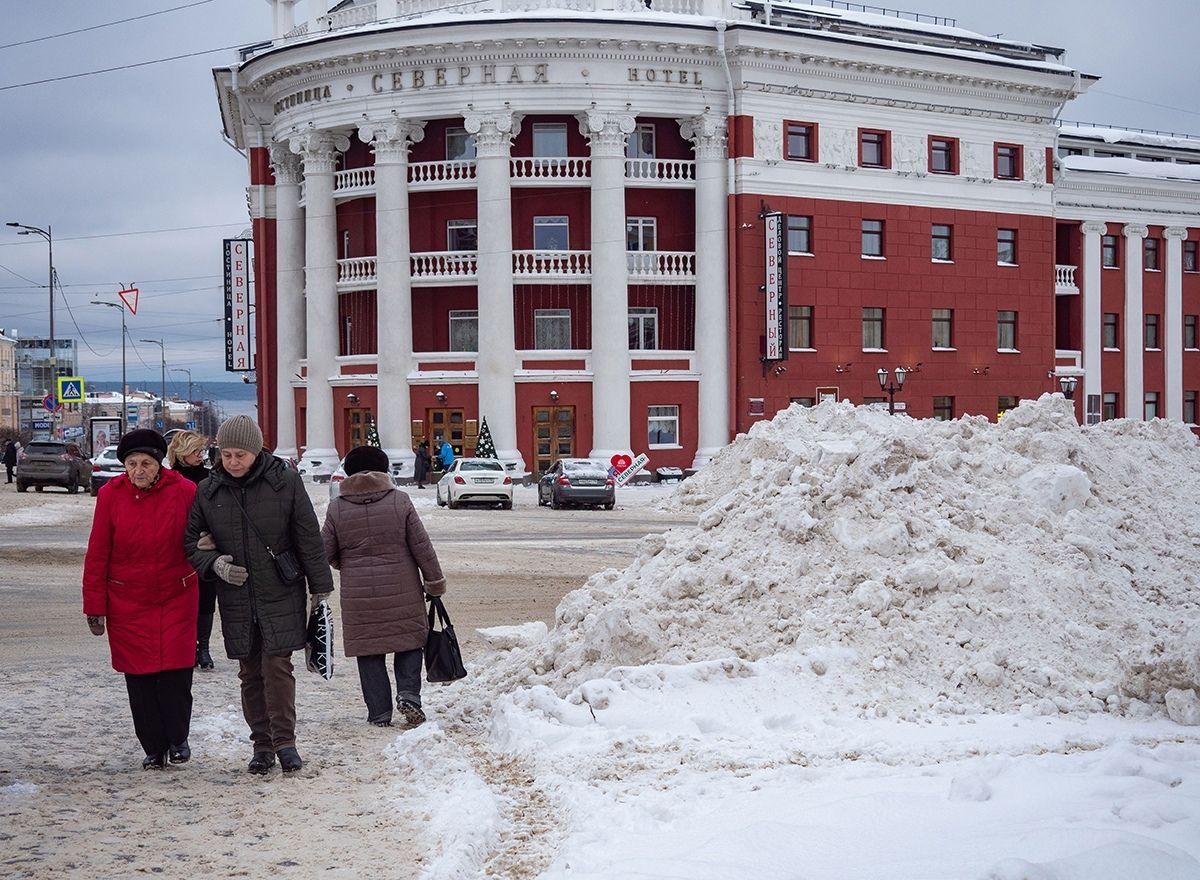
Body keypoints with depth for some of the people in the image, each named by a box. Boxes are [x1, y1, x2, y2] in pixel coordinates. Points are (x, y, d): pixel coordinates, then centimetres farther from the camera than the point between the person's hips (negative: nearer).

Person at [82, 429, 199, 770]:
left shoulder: (184, 492, -6)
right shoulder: (111, 495, -5)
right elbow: (97, 555, 0)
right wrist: (95, 605, -1)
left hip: (176, 598, -1)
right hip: (127, 602, 1)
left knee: (175, 672, -5)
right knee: (139, 677, 4)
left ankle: (178, 739, 18)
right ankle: (153, 748, 17)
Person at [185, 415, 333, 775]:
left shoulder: (284, 481, -5)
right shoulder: (207, 491, 2)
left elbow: (308, 537, -1)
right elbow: (190, 541, 9)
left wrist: (320, 586, -1)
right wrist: (214, 563, -11)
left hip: (281, 594, -3)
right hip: (236, 597, 3)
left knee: (277, 667, -8)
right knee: (250, 673, 8)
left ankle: (284, 741, 1)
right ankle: (262, 744, 17)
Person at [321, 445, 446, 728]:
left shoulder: (337, 507, -2)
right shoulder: (400, 501, -5)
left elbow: (324, 552, 2)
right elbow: (422, 547, -2)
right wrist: (435, 582, 8)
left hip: (358, 594, 1)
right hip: (402, 591, -1)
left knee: (368, 651, 9)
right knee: (409, 641, 15)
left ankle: (379, 712, 9)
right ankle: (408, 693, -4)